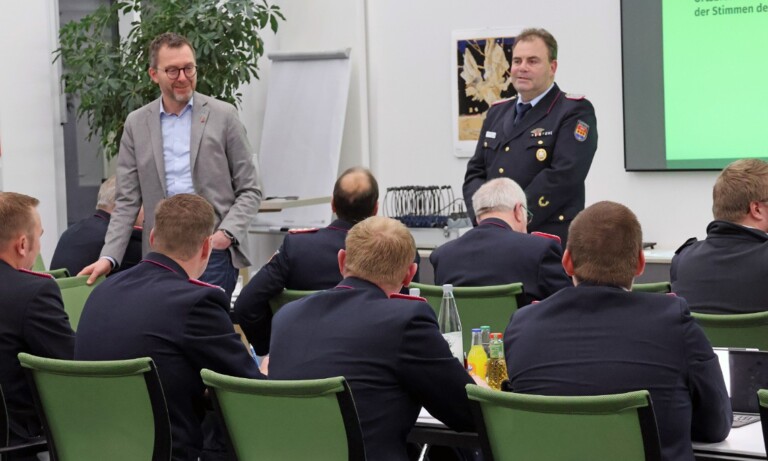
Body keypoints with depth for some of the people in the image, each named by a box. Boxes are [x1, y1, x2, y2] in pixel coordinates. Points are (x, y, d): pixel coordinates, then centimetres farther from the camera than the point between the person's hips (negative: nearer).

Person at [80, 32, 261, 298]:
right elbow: (127, 201, 8)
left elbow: (249, 190, 4)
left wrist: (227, 233, -12)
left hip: (213, 249, -2)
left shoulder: (223, 116, 3)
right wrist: (109, 257, -3)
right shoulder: (137, 124, 8)